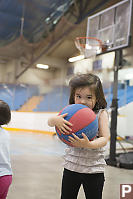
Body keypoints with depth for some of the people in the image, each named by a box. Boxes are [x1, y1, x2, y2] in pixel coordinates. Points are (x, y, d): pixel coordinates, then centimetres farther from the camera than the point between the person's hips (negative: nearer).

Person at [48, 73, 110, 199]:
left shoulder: (101, 113, -8)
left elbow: (104, 139, -15)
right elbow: (50, 122, -7)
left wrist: (88, 144, -35)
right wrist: (56, 120, -31)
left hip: (94, 170, -2)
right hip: (71, 166, 3)